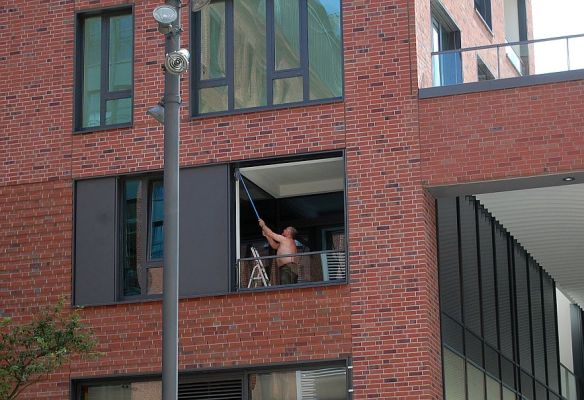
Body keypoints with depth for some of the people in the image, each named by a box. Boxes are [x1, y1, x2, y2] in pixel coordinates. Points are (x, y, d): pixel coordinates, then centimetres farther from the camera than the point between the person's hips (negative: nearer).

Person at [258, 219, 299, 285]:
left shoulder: (285, 239, -1)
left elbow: (271, 234, 4)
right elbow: (275, 245, 36)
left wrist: (263, 225, 18)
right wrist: (266, 235, 35)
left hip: (288, 267, -10)